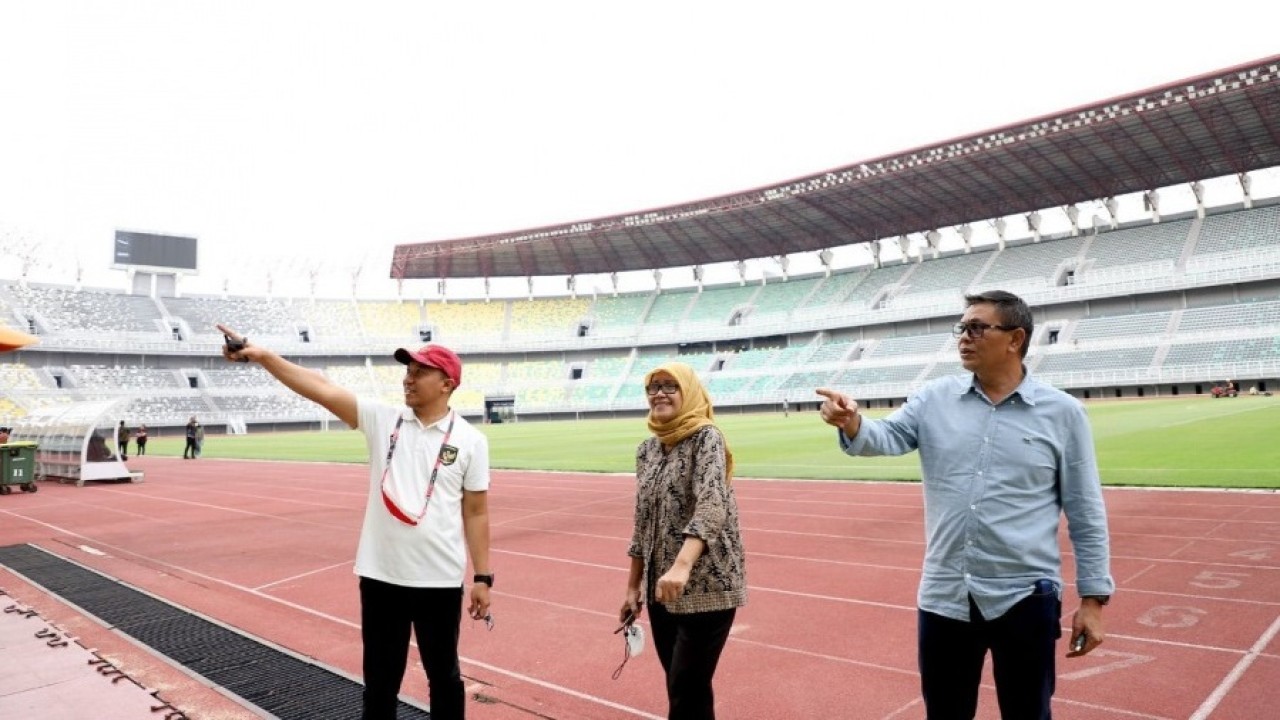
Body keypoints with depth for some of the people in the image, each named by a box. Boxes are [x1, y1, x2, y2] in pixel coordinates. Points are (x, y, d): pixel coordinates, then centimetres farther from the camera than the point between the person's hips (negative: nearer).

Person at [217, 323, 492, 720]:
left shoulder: (470, 440, -4)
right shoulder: (382, 419, 0)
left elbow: (476, 512, 0)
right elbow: (322, 389, -11)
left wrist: (483, 577, 0)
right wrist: (262, 356, -22)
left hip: (439, 581, -2)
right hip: (381, 576, 2)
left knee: (444, 675, 15)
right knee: (380, 679, 15)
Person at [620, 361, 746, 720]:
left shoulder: (706, 438, -12)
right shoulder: (647, 449, 8)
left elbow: (711, 505, -28)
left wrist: (682, 565, -42)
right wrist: (633, 586, 14)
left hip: (706, 587, -6)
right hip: (660, 589, 7)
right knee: (680, 688, 15)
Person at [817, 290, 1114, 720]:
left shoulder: (1062, 413, -3)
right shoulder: (935, 399, 2)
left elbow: (1086, 514, 0)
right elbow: (888, 437, -11)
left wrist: (1093, 599, 0)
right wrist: (853, 426, -34)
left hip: (1024, 598, -2)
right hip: (944, 596, 2)